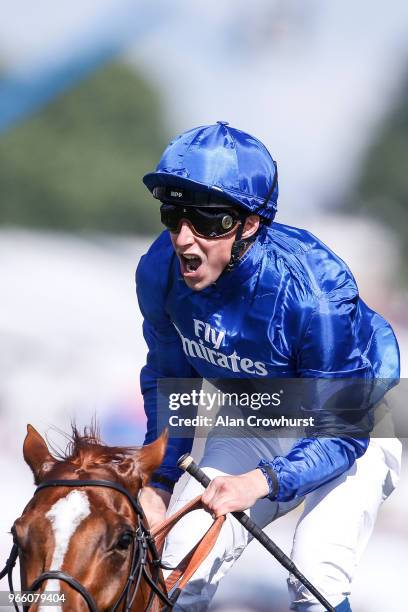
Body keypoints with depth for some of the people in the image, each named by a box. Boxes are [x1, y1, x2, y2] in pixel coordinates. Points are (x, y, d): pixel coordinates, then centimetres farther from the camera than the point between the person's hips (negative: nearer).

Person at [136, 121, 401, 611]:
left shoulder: (314, 291, -36)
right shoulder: (160, 271, -20)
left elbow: (343, 433, -29)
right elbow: (168, 381, 0)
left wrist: (261, 482, -42)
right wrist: (159, 481, -8)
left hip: (356, 428, -5)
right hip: (250, 429, 5)